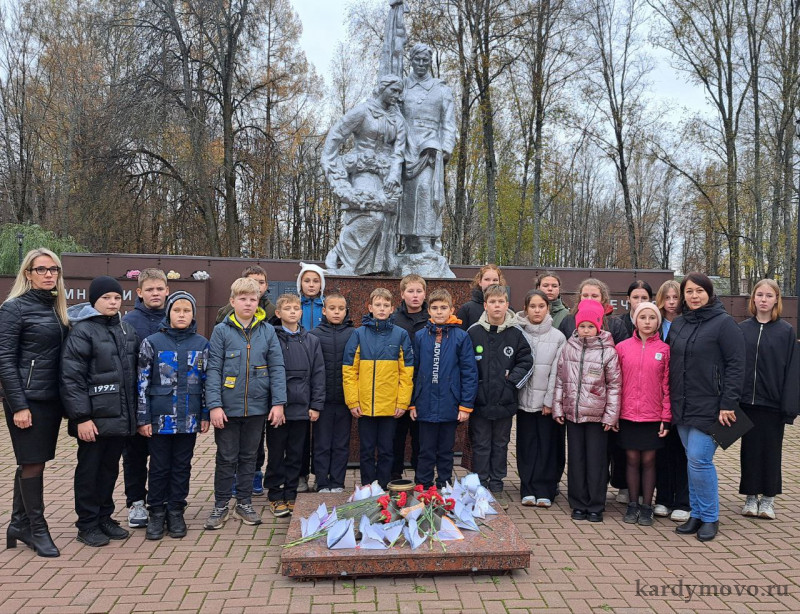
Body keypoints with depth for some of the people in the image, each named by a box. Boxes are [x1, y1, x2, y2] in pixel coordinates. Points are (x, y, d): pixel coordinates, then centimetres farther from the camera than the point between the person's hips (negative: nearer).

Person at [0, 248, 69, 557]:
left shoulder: (57, 308, 12)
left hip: (52, 398, 6)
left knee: (31, 462, 14)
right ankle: (37, 529, 13)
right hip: (27, 398, -6)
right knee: (33, 462, 0)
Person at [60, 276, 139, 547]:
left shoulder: (128, 330, 11)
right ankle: (87, 525, 18)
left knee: (110, 468, 15)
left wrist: (135, 412, 13)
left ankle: (104, 517, 28)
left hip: (121, 415, 6)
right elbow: (71, 377, -14)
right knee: (89, 470, 6)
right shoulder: (82, 331, -8)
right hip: (95, 416, -6)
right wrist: (81, 417, -17)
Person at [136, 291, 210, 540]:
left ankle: (176, 513, 23)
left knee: (182, 466, 11)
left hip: (189, 418, 2)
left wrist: (205, 414, 4)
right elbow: (142, 383, -2)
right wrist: (143, 418, -5)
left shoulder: (201, 344, 3)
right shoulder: (152, 342, -2)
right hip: (160, 417, -1)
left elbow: (206, 381, 7)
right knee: (159, 467, 8)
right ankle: (157, 513, 22)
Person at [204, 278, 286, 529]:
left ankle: (244, 503, 28)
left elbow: (277, 368, 0)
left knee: (249, 457, 14)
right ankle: (221, 505, 23)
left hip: (257, 406, 2)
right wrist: (214, 404, -13)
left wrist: (278, 402, -6)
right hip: (228, 406, -2)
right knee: (226, 458, 9)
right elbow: (213, 370, -6)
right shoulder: (222, 330, -4)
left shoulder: (267, 331, 1)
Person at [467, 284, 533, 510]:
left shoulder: (516, 334, 1)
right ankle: (480, 486, 18)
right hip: (479, 400, -1)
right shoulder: (473, 332, -3)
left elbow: (526, 362, 4)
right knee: (480, 445, 7)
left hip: (505, 401, 2)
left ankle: (497, 487, 24)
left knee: (501, 445, 13)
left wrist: (512, 380, -8)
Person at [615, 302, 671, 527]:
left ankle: (647, 507, 18)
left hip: (653, 416, -1)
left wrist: (666, 417, -3)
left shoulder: (664, 350, 0)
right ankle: (633, 505, 20)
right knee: (632, 459, 8)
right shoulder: (622, 348, 2)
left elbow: (667, 385, 0)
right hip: (627, 415, 1)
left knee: (649, 460, 6)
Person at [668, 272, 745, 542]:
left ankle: (709, 517, 10)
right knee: (692, 461, 11)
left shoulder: (724, 323, -6)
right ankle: (696, 514, 22)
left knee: (699, 460, -8)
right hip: (682, 406, 6)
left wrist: (728, 404, -15)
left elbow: (736, 365, -10)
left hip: (709, 406, -6)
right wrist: (670, 403, 11)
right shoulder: (677, 324, 11)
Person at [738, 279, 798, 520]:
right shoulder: (742, 329, 3)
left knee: (770, 452, 8)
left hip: (772, 403, -1)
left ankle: (768, 499, 22)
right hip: (746, 402, 1)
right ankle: (751, 497, 21)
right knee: (749, 450, 9)